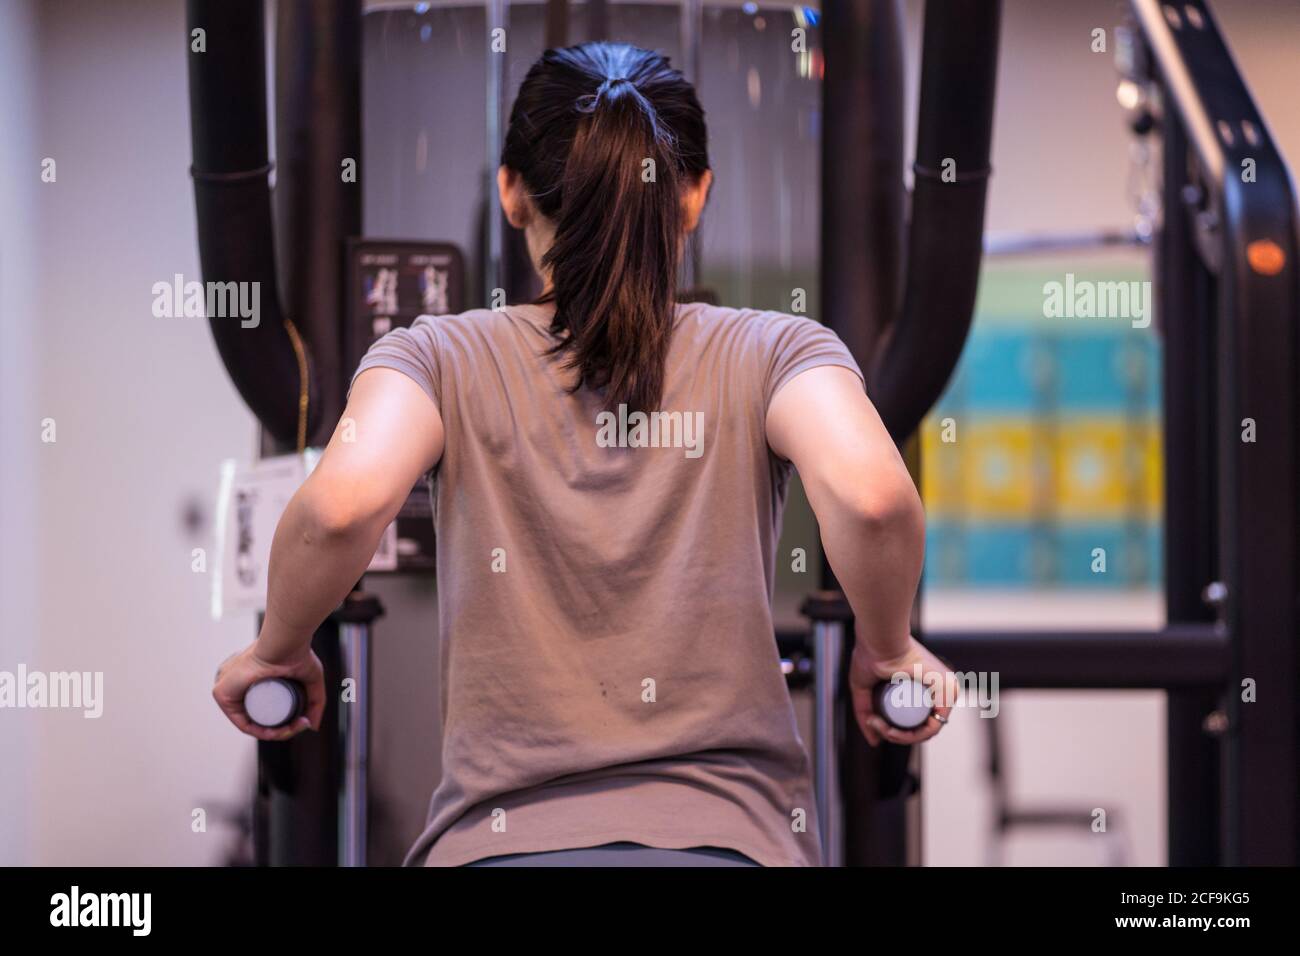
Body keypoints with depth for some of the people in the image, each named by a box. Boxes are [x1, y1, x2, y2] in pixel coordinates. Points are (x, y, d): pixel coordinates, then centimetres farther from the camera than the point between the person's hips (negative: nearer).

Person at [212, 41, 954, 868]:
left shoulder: (446, 358, 6)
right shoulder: (769, 353, 6)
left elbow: (343, 506, -13)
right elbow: (870, 496, -14)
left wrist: (277, 650, 5)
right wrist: (887, 649, 4)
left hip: (501, 844, 1)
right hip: (727, 839, 0)